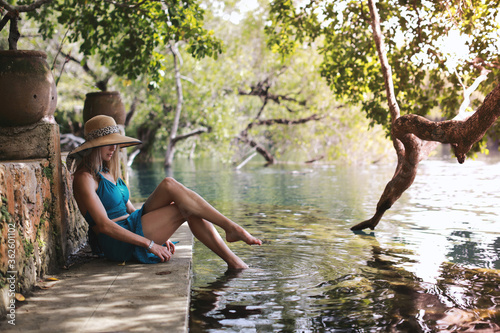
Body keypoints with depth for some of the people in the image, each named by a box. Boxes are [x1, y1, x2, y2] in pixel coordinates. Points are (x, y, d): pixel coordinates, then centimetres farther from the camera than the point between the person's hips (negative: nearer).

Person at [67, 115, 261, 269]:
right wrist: (150, 244, -22)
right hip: (118, 245, -8)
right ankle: (232, 228, -18)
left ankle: (233, 261, -12)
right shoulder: (84, 178, -11)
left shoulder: (107, 172, 17)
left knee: (191, 211, -12)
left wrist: (161, 232, 7)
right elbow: (103, 225, -20)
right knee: (169, 185, -19)